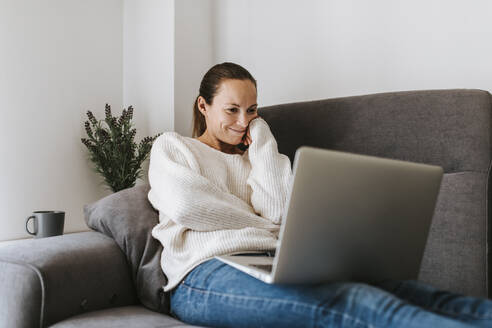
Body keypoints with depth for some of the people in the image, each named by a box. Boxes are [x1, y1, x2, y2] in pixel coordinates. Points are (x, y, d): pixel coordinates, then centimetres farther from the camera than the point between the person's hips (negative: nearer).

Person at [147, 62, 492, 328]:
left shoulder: (253, 156, 29)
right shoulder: (171, 146, 18)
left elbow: (280, 212, 8)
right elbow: (185, 204, -5)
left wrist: (261, 141, 14)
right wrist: (257, 222, 4)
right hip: (206, 273, -5)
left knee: (385, 285, -25)